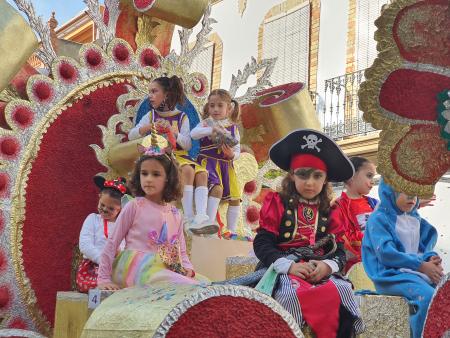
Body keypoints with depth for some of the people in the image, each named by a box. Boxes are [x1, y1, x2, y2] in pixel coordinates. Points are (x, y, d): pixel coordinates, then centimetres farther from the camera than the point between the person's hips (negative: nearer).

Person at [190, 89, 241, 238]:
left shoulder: (233, 128, 11)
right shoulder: (207, 123, 4)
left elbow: (237, 150, 8)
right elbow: (193, 134, -16)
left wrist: (232, 154, -15)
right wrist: (212, 129, -25)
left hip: (226, 165, 4)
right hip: (209, 162, -4)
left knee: (235, 198, 1)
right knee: (217, 188, -29)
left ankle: (232, 231, 10)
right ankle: (210, 222, -24)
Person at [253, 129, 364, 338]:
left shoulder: (330, 211, 15)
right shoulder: (276, 204, 6)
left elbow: (340, 251, 9)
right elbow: (261, 244, -2)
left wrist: (327, 266, -15)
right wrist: (289, 266, -18)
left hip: (321, 271, 3)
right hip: (282, 270, -3)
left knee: (342, 291, -28)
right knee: (291, 294, -36)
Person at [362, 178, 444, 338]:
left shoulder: (416, 220, 19)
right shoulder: (379, 219, -4)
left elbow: (424, 248, 17)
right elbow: (386, 253, -15)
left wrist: (431, 259, -10)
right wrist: (422, 266, -18)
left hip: (420, 270, 7)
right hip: (392, 274, -7)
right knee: (428, 295, -31)